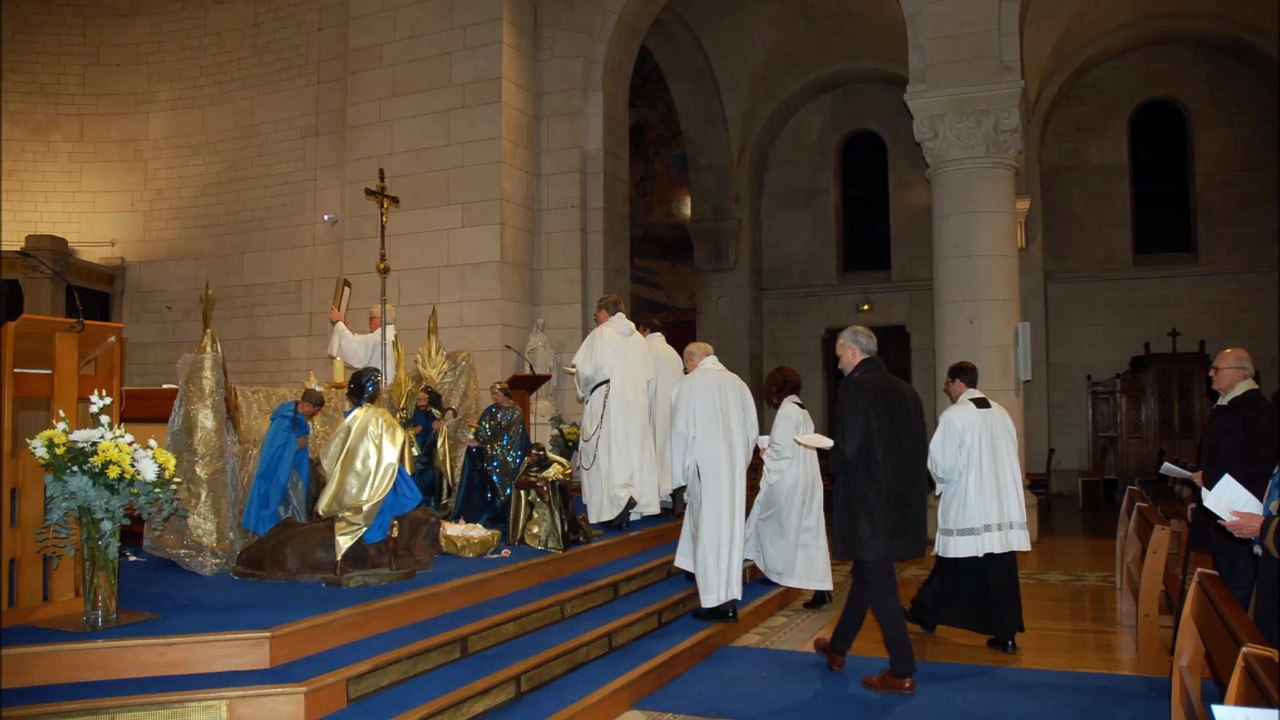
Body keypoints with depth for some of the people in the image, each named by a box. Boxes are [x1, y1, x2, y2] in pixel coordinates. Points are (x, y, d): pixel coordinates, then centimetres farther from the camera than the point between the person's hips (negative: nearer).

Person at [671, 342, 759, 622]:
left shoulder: (689, 384, -7)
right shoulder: (737, 383, 7)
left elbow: (682, 432, -8)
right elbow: (752, 429, 10)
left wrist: (680, 474, 0)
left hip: (705, 469, -5)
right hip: (735, 469, 5)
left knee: (709, 528, 2)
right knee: (730, 525, 12)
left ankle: (718, 603, 6)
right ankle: (728, 595, 20)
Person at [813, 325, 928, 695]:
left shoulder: (855, 388, -15)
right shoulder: (904, 390, 7)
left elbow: (848, 452, -21)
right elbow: (919, 447, 9)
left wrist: (826, 448, 0)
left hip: (868, 505, -8)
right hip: (901, 499, 8)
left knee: (878, 585, 2)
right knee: (867, 576, 19)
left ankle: (902, 673, 8)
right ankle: (838, 647, 36)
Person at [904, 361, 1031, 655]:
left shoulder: (953, 416, -11)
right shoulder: (1001, 413, 7)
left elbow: (942, 465, -12)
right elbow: (1012, 459, 14)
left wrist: (941, 479, 9)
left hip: (966, 508, -5)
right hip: (1003, 506, 5)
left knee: (952, 569, 9)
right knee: (1001, 571, 5)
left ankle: (926, 614, 28)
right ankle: (1006, 635, 6)